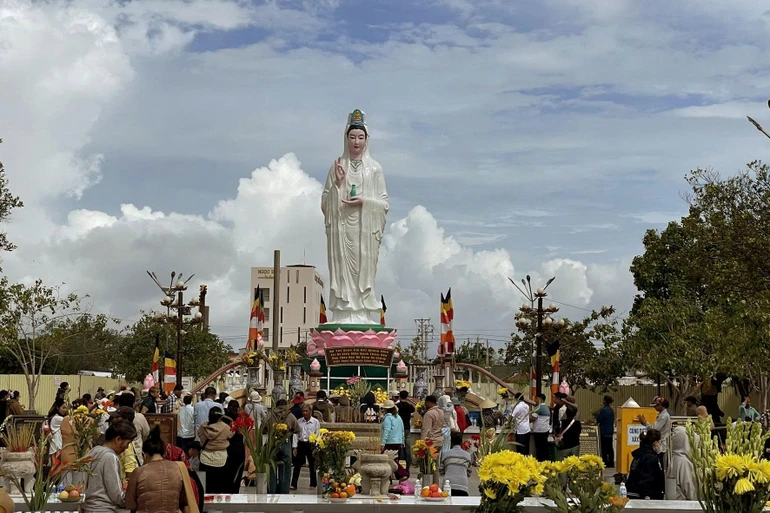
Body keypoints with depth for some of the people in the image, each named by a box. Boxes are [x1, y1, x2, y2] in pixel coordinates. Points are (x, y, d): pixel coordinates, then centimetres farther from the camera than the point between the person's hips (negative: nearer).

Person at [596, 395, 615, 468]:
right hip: (610, 431, 8)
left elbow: (598, 419, -16)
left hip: (604, 431, -8)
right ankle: (611, 463, 14)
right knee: (610, 447, 11)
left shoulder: (603, 410, -17)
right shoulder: (611, 410, 9)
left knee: (604, 448, -4)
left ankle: (605, 463, -5)